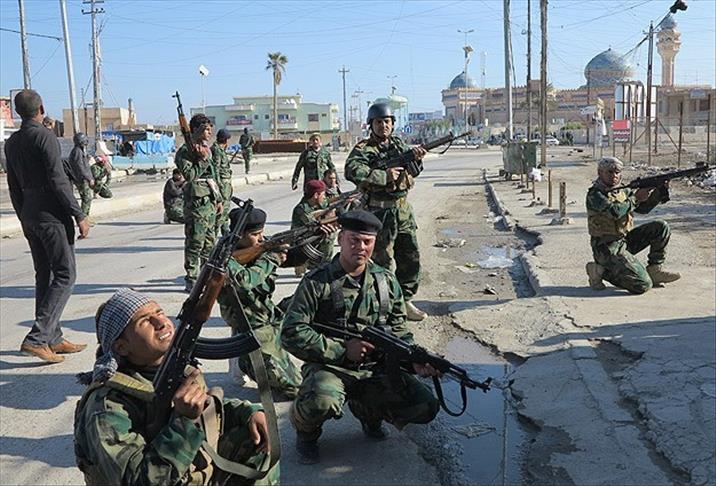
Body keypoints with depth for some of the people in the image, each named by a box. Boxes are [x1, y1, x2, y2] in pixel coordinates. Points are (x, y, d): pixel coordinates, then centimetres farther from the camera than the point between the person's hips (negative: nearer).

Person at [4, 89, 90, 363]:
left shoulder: (11, 143, 12)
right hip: (52, 214, -8)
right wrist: (79, 216, -13)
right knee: (65, 276, -4)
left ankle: (53, 338, 17)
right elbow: (58, 181, -17)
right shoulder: (44, 136, -11)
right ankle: (37, 338, -11)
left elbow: (14, 187, 16)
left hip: (29, 215, 8)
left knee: (44, 276, 12)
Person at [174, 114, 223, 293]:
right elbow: (189, 175, -22)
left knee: (210, 242, 13)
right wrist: (203, 160, -19)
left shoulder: (206, 149, 18)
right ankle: (191, 281, 2)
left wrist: (218, 199, 21)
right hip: (196, 203, -8)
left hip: (210, 202, 8)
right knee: (195, 243, -5)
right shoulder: (185, 151, -9)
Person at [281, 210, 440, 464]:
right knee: (321, 403, -38)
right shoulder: (317, 282, -8)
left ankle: (368, 411, 20)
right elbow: (292, 333, -13)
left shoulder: (387, 281, 7)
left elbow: (399, 331, 14)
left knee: (426, 407, -11)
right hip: (329, 366, -4)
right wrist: (343, 350, -17)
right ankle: (306, 431, 2)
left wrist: (415, 359, -6)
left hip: (376, 369, 5)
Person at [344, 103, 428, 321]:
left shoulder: (398, 144, 13)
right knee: (383, 262, -2)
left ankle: (405, 301, 25)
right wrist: (385, 175, -24)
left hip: (403, 209, 7)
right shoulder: (363, 149, -7)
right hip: (379, 211, -7)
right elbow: (352, 170, -25)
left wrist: (415, 155, -13)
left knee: (411, 257, 12)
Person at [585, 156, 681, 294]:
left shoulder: (623, 190, 10)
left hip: (626, 240, 8)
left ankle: (654, 269, 8)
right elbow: (615, 211, -28)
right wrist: (636, 198, -19)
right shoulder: (594, 194, -14)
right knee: (643, 285, -18)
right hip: (608, 249, -8)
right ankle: (601, 271, -2)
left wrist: (659, 191, -2)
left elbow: (644, 208, 12)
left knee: (661, 227, 1)